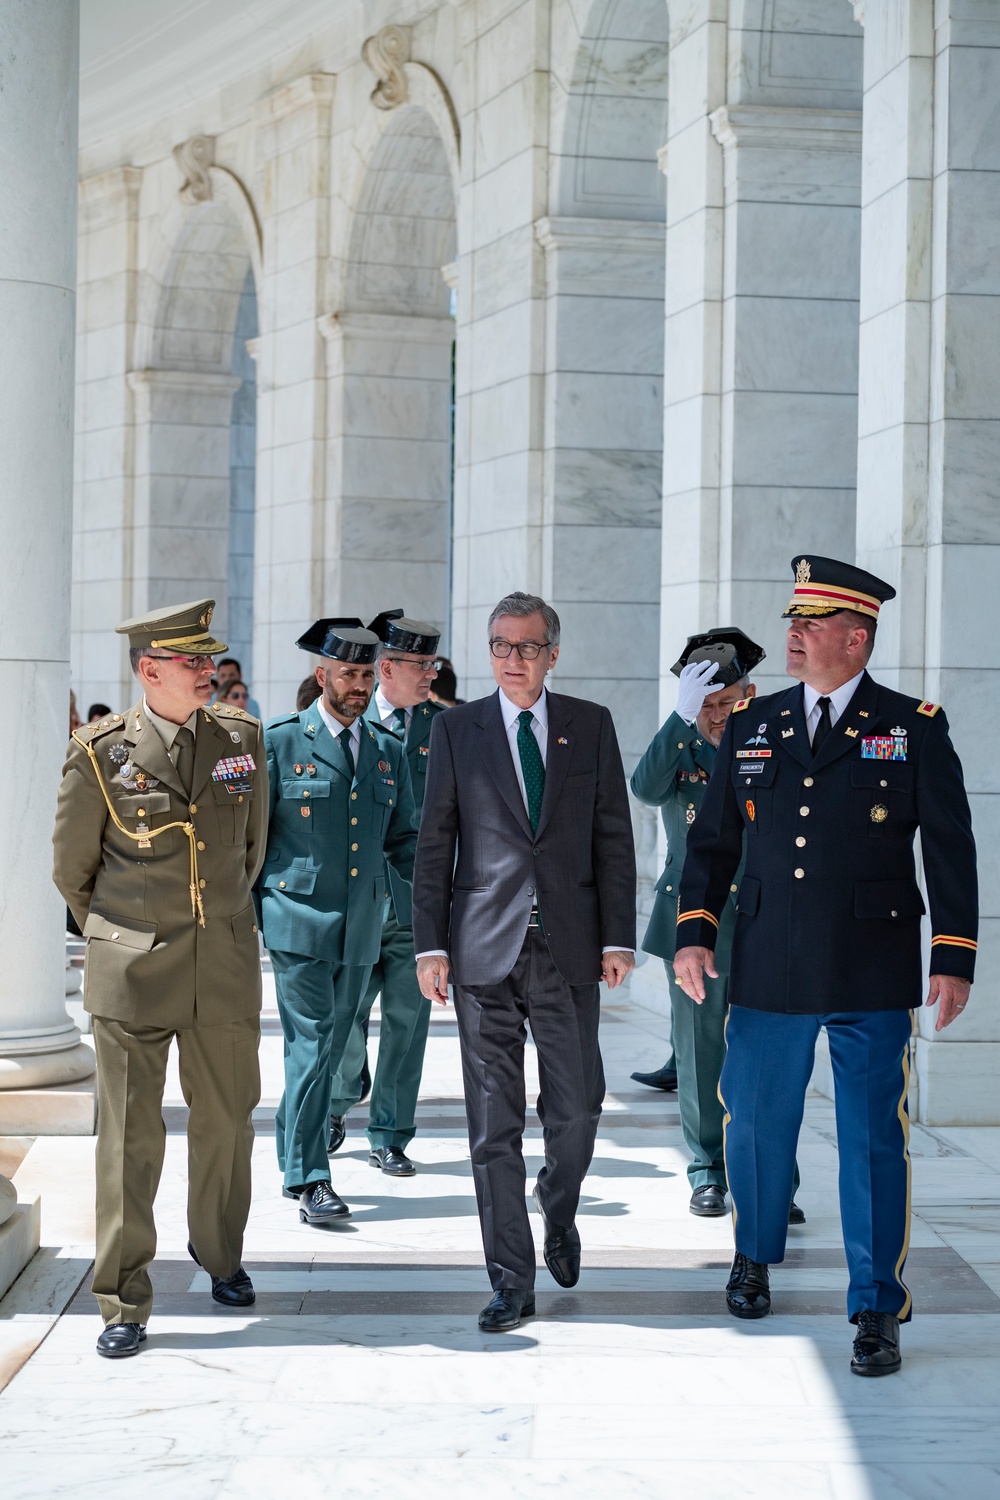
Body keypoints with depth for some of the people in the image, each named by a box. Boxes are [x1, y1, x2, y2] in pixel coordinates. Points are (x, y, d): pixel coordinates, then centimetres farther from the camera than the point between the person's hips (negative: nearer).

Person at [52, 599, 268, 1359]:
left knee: (226, 1118, 12)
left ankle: (220, 1252, 36)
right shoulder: (101, 752, -6)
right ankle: (125, 1302, 6)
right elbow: (73, 866, 7)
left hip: (225, 966, 3)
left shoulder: (243, 739, 2)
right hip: (134, 970, -3)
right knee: (130, 1134, -2)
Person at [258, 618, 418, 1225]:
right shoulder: (280, 741, -1)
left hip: (360, 927, 5)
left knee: (329, 1049, 10)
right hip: (298, 922, -5)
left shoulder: (390, 750, 12)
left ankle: (294, 1160, 23)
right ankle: (310, 1179, -5)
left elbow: (402, 839, 17)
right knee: (312, 1043, -9)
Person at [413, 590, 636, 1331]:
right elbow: (435, 843, 4)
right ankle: (512, 1281, 7)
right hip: (485, 950, -1)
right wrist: (430, 943, -2)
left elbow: (614, 837, 6)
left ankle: (559, 1216, 35)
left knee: (576, 1108, 4)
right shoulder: (457, 729, 5)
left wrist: (618, 936, -1)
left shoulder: (591, 725, 7)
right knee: (494, 1123, 1)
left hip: (569, 947, 1)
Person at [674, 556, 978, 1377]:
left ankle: (878, 1312, 8)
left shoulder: (914, 728, 1)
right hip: (767, 973, 3)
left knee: (874, 1142, -1)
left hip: (871, 978, -3)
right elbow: (713, 838, 14)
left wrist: (954, 959, -5)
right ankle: (755, 1256, 38)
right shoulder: (751, 725, 9)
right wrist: (694, 931, 4)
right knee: (756, 1123, 12)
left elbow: (951, 847, 1)